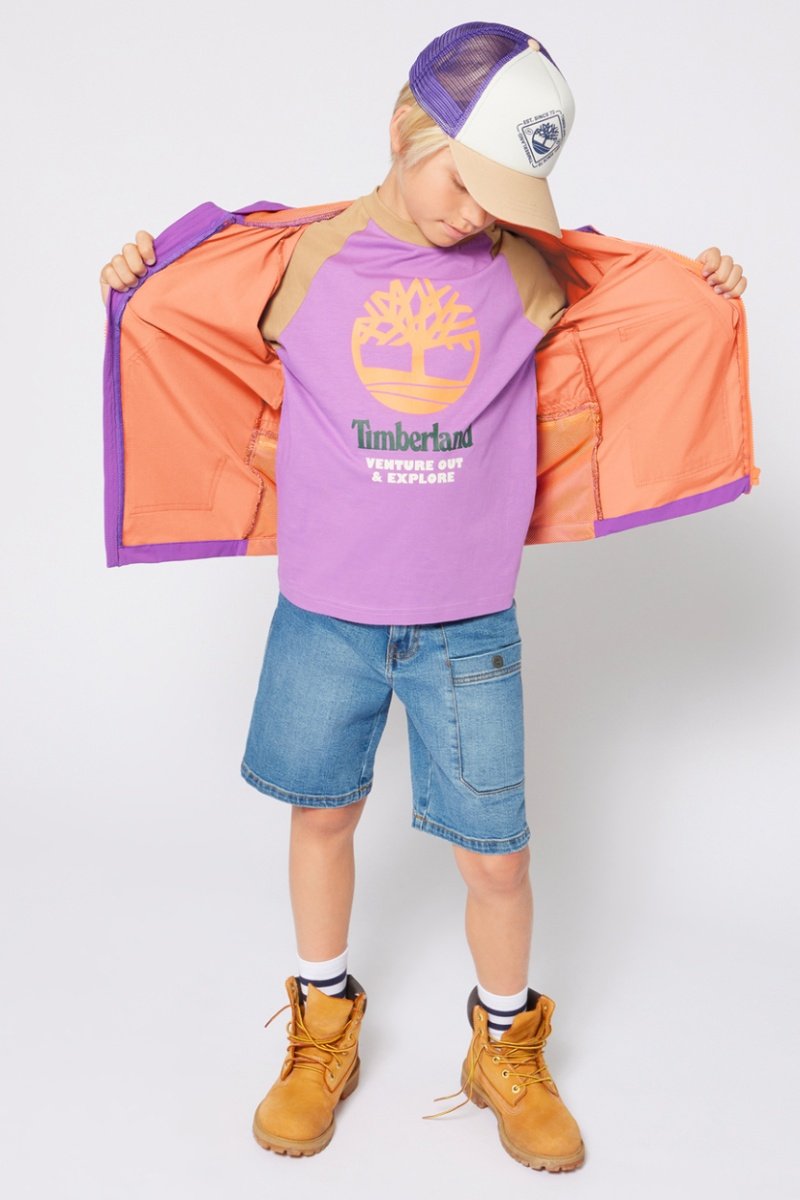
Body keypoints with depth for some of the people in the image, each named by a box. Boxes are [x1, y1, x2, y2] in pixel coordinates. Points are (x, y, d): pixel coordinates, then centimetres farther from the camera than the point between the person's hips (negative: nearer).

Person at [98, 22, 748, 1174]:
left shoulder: (523, 274, -2)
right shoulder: (307, 260, -4)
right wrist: (142, 290, 0)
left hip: (469, 623, 0)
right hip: (325, 614, 0)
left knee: (496, 856, 6)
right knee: (321, 814, 16)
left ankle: (508, 1049, 36)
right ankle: (323, 1028, 42)